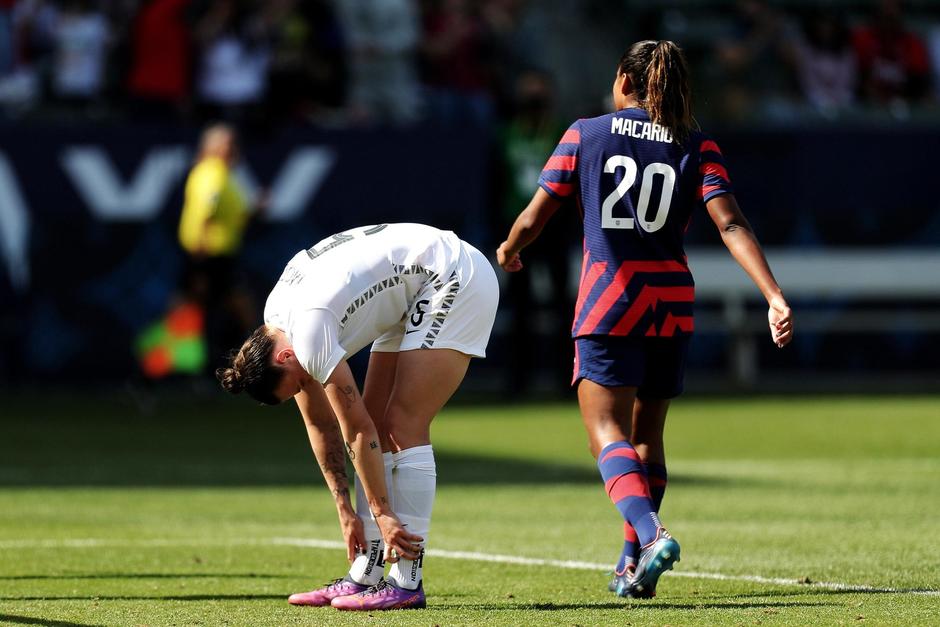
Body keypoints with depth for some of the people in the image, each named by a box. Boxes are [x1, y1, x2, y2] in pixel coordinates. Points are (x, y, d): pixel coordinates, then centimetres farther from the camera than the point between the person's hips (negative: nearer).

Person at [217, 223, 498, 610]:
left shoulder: (308, 330, -25)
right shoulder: (277, 317, 3)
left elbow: (357, 431, -20)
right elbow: (320, 424, 9)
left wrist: (382, 513, -15)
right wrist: (344, 508, 7)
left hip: (457, 281, -10)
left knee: (402, 428, -15)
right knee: (381, 427, 6)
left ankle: (406, 583, -13)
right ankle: (365, 577, 7)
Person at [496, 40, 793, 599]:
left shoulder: (585, 135, 2)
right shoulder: (698, 147, 4)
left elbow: (532, 221, 2)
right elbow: (731, 225, -9)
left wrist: (508, 251, 24)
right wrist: (775, 296, -13)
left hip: (608, 302, -3)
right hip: (672, 304, 3)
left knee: (608, 434, -8)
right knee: (647, 436, 17)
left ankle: (651, 533, -34)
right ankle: (633, 566, 21)